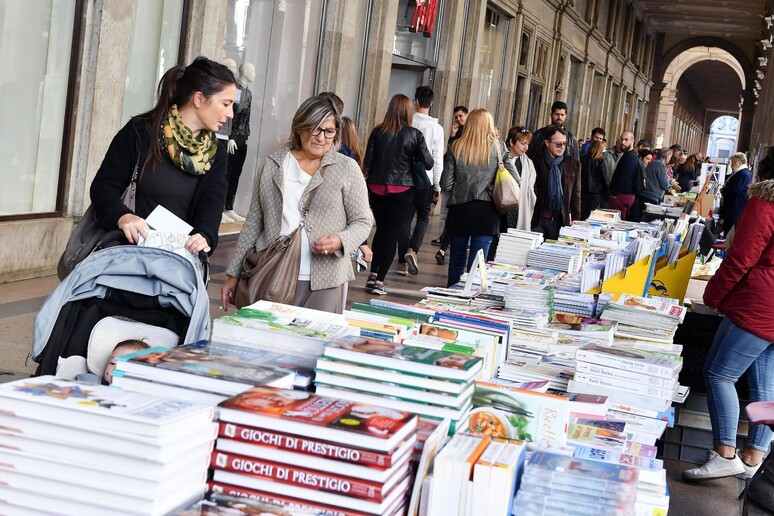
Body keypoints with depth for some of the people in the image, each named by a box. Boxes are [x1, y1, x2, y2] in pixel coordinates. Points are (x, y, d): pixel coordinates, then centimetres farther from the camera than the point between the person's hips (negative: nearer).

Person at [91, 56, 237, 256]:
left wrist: (204, 236, -27)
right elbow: (104, 186, -5)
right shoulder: (141, 131, -3)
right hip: (131, 248, -3)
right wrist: (122, 216, -25)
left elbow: (211, 204, -5)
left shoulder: (216, 154, 8)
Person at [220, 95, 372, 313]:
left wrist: (341, 241, -16)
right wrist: (234, 274, 10)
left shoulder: (347, 169, 2)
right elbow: (253, 223, 11)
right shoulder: (272, 165, 8)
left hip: (323, 282, -2)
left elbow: (362, 222, 5)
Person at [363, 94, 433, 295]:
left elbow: (367, 163, -1)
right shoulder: (414, 134, -6)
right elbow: (428, 163, -5)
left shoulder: (378, 132, -1)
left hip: (377, 188, 2)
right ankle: (379, 280, 0)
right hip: (402, 189, -2)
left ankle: (373, 274, 16)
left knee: (381, 230, 18)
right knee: (392, 233, 2)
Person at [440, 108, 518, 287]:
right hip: (486, 211, -1)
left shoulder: (456, 148, -1)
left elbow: (445, 185, -3)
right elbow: (515, 180, -4)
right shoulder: (498, 147, -2)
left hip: (459, 210, 1)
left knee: (457, 260, 15)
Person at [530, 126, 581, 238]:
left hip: (559, 220, 1)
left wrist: (576, 220, 2)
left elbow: (576, 195, 7)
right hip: (537, 220, -1)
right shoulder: (536, 162, -1)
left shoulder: (574, 165, 5)